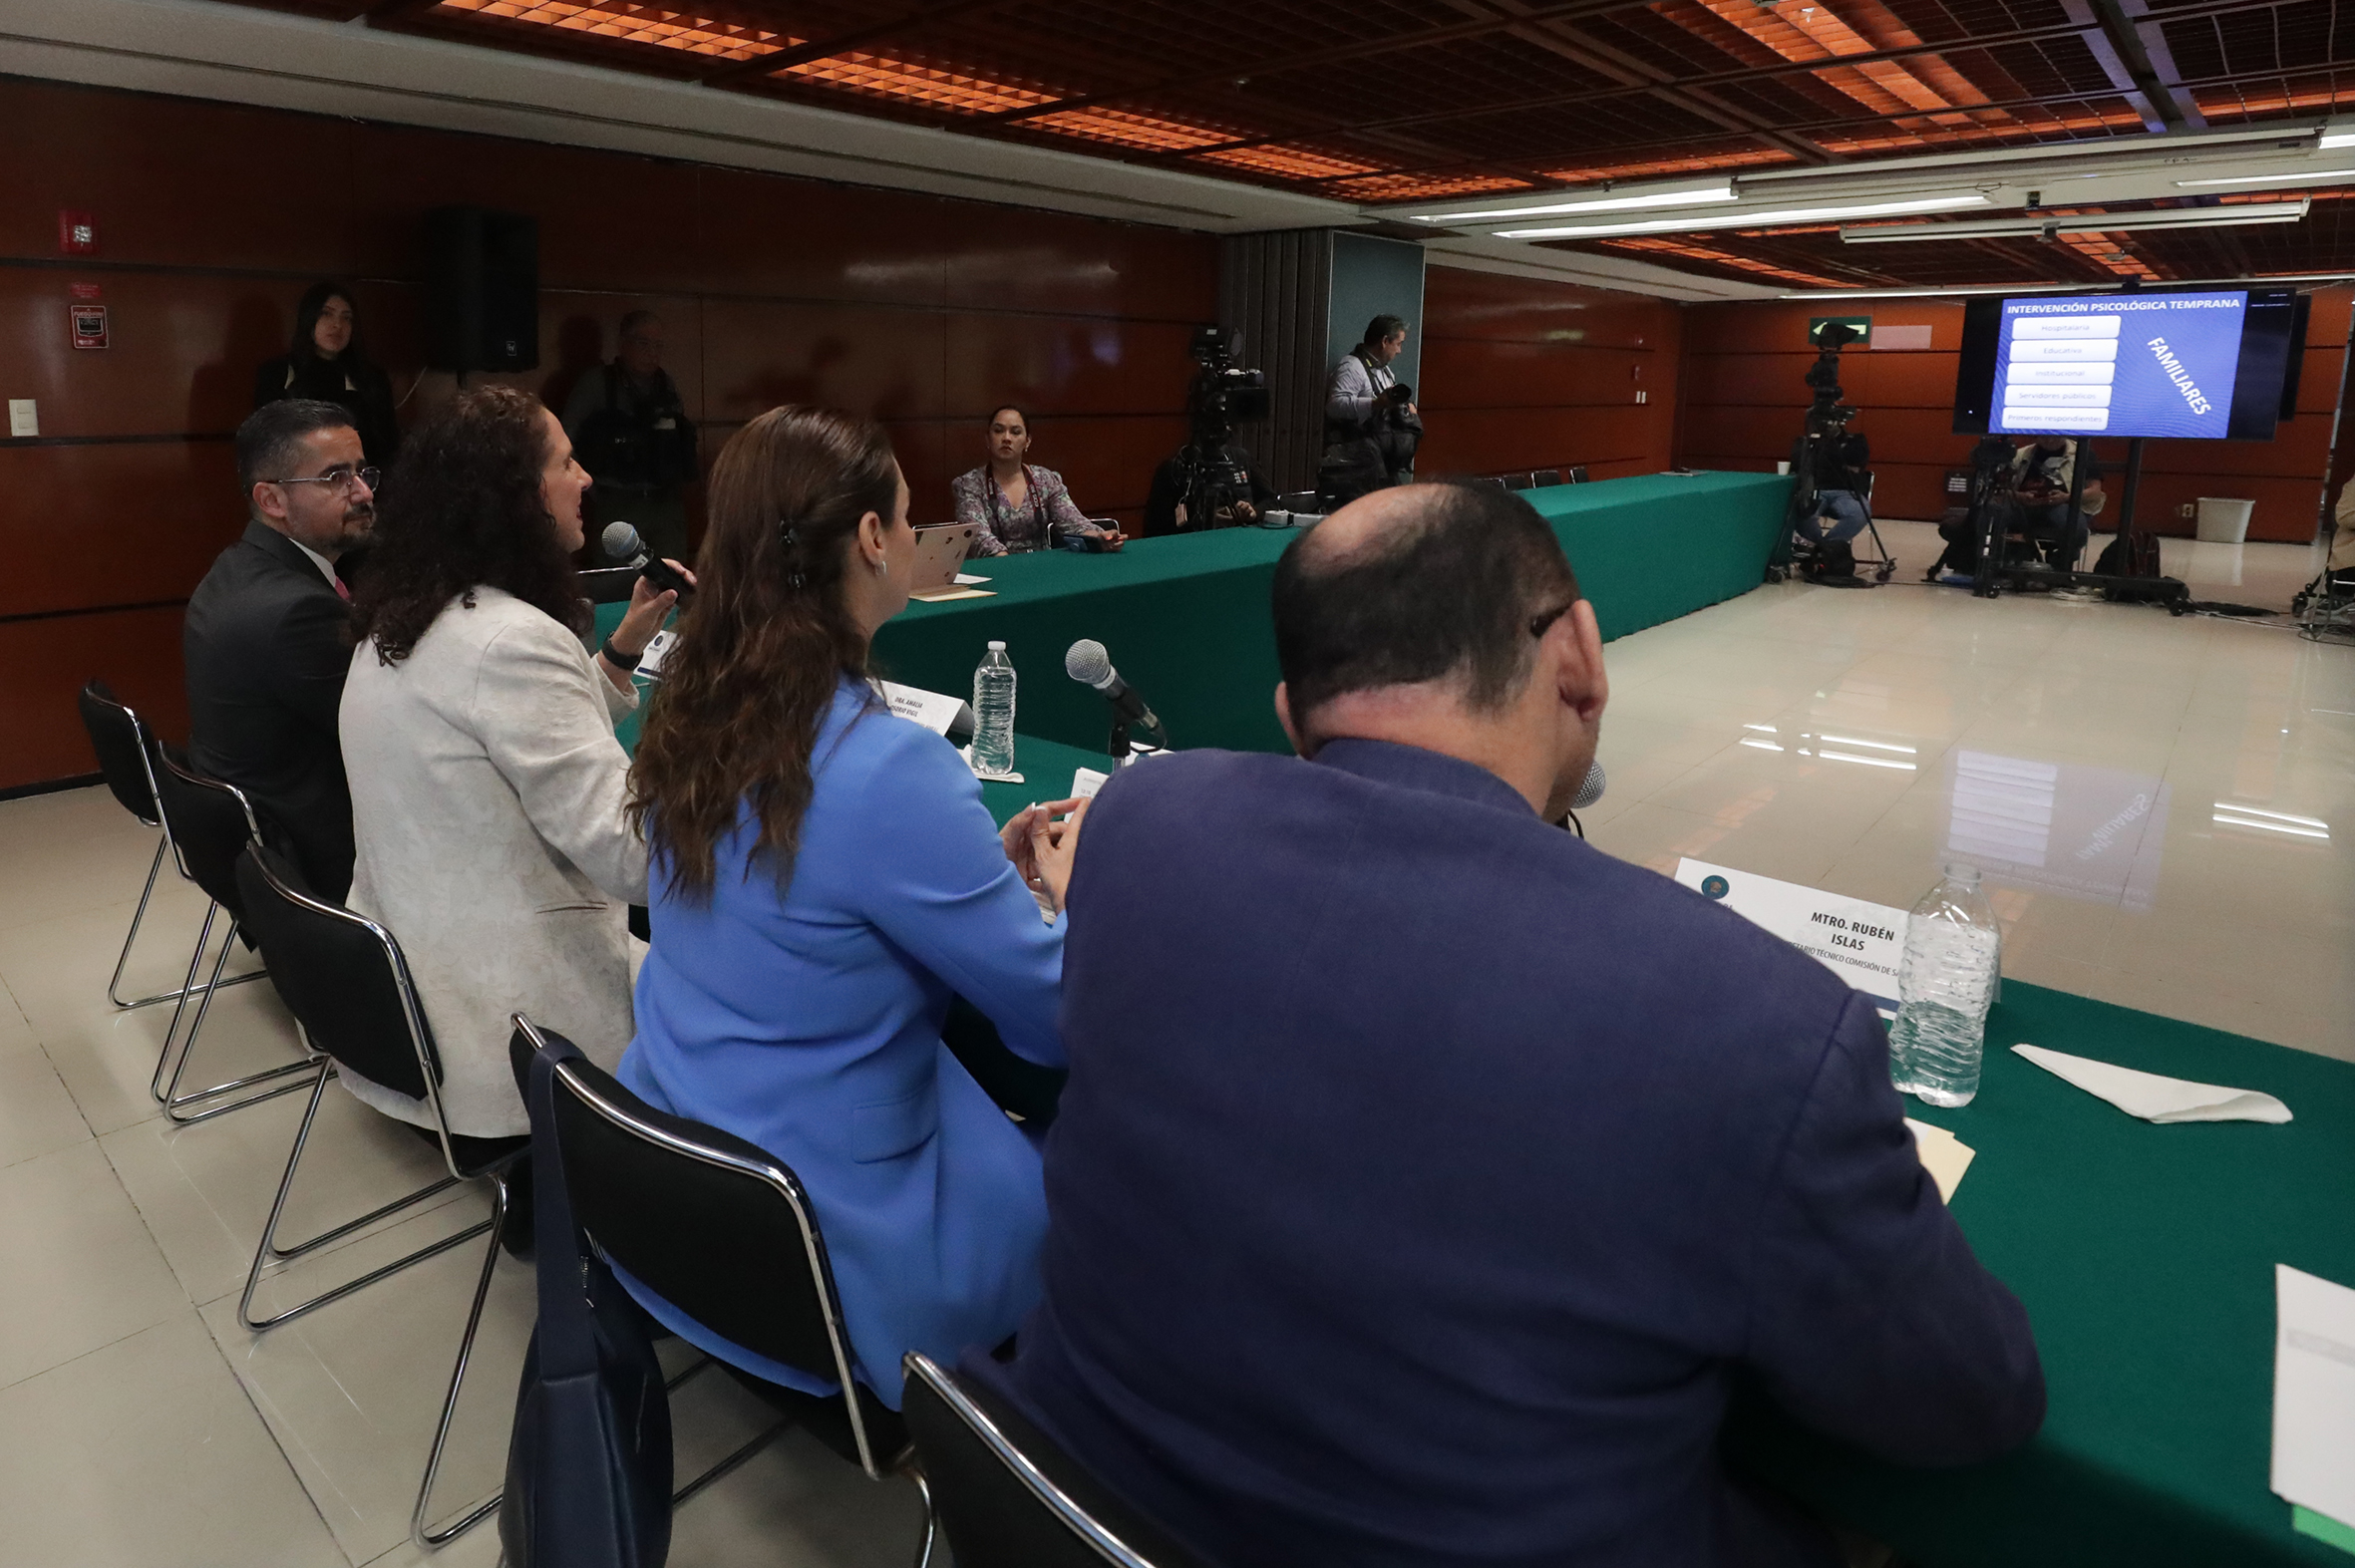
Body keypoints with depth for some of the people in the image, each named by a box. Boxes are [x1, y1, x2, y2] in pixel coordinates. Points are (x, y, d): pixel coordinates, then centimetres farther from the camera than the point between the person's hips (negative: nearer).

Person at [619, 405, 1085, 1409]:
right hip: (825, 1265, -7)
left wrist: (989, 868, 8)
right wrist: (1064, 891, 1)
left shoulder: (691, 718, -4)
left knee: (1019, 1110, 21)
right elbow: (1060, 1023, -18)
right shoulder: (888, 767, -29)